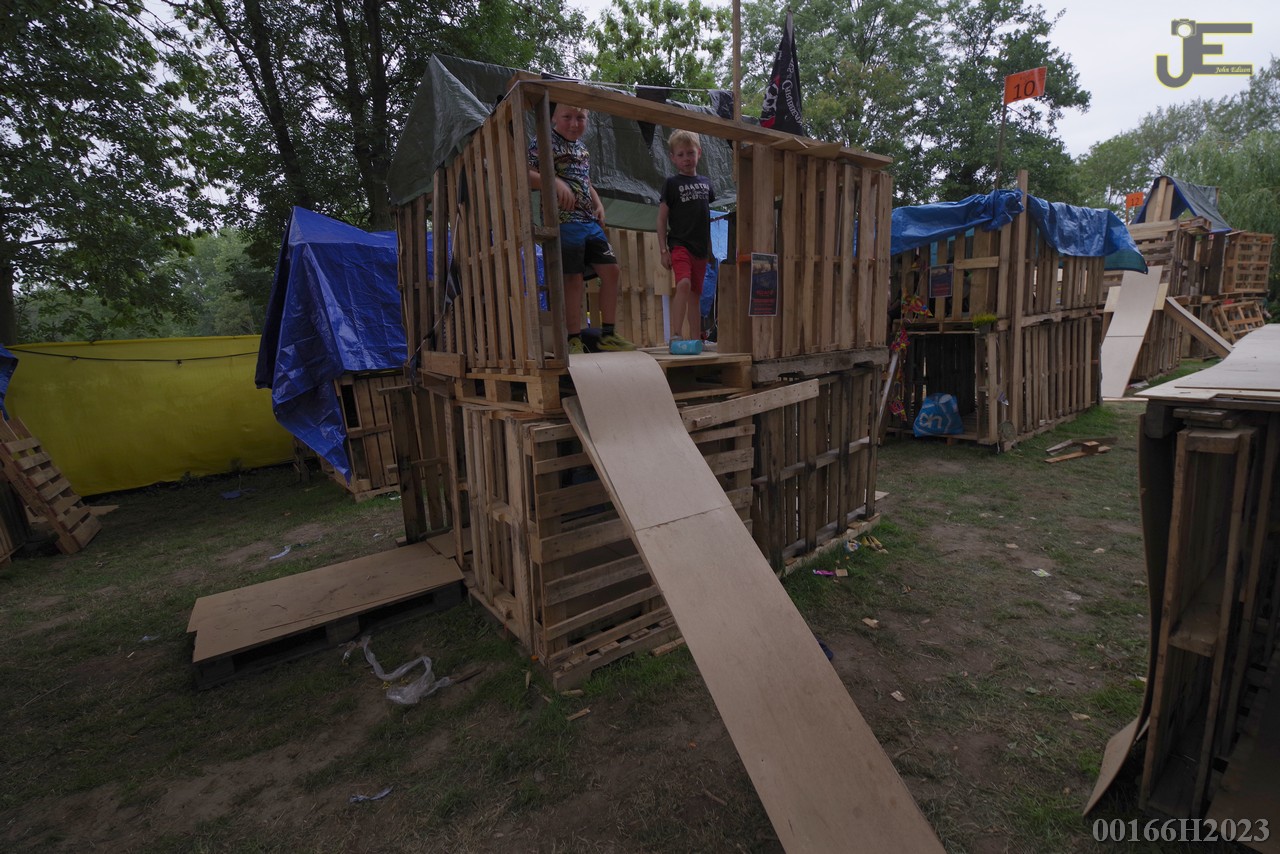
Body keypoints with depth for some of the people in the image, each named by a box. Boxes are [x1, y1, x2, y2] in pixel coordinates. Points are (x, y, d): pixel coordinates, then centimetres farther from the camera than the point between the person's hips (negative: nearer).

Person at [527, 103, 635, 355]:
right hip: (564, 221, -8)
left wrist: (598, 204, 14)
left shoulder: (582, 147, 20)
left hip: (590, 222, 8)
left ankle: (607, 334, 12)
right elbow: (525, 174, -13)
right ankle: (575, 339, 4)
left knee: (611, 272, 4)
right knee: (573, 280, -6)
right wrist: (555, 181, -25)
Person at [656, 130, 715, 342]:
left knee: (695, 296, 8)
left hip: (701, 247, 5)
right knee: (683, 284, -27)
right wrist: (663, 250, -8)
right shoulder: (672, 183, 2)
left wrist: (712, 247, 18)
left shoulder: (705, 182, 16)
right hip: (679, 244, -5)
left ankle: (696, 340, 13)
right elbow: (662, 219, -1)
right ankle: (676, 336, -28)